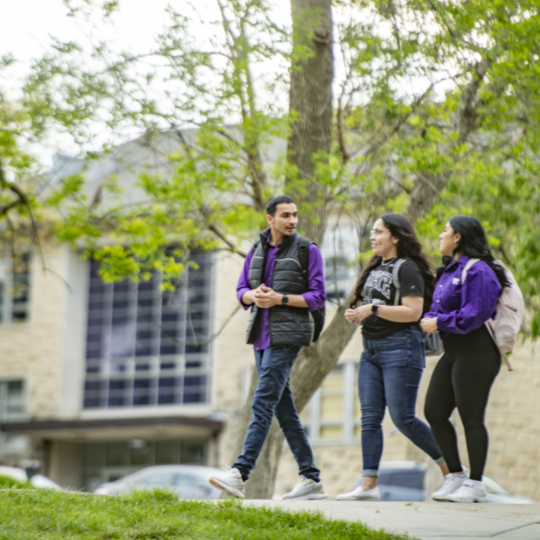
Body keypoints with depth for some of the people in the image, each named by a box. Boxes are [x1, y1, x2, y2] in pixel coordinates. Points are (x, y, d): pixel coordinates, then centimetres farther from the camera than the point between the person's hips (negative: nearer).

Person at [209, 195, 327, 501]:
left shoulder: (308, 250, -5)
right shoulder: (257, 250, 12)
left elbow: (318, 297, -7)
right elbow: (242, 291, 13)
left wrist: (280, 298, -18)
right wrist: (255, 296, -11)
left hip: (287, 336, -7)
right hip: (262, 336, 7)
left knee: (263, 403, -15)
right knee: (283, 409, 7)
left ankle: (239, 475, -22)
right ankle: (312, 480, 12)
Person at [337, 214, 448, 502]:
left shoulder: (407, 269, -10)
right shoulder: (375, 267, 16)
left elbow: (413, 312, -19)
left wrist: (374, 309, -20)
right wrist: (356, 314, 4)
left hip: (400, 348, -8)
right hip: (371, 349, 8)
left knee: (403, 418, -8)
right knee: (370, 417, 1)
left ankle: (451, 467, 9)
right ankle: (369, 484, -1)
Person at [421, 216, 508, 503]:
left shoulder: (477, 271, -14)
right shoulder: (451, 270, 17)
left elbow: (474, 314, -22)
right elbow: (440, 307, 23)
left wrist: (439, 323, -15)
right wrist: (430, 319, 1)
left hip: (475, 352, -10)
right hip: (452, 351, 10)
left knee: (471, 417, -5)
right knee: (434, 412, 8)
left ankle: (476, 485, 4)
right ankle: (455, 475, 18)